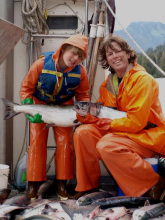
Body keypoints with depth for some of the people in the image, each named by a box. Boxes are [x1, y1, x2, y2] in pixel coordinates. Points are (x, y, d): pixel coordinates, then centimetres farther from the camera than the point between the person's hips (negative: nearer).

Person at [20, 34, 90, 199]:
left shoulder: (80, 71, -18)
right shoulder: (42, 64, -23)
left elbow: (82, 95, -4)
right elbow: (26, 88, -13)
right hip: (40, 105, -1)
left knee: (65, 142, -5)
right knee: (37, 141, -5)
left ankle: (61, 184, 7)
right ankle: (33, 184, 4)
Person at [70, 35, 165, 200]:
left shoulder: (143, 79, -15)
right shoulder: (108, 84, 9)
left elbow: (136, 121, -22)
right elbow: (101, 113, 10)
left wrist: (102, 123, -17)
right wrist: (86, 116, -14)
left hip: (148, 135, -7)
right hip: (121, 130, 7)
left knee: (106, 146, -32)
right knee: (82, 133, -12)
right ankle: (88, 187, 2)